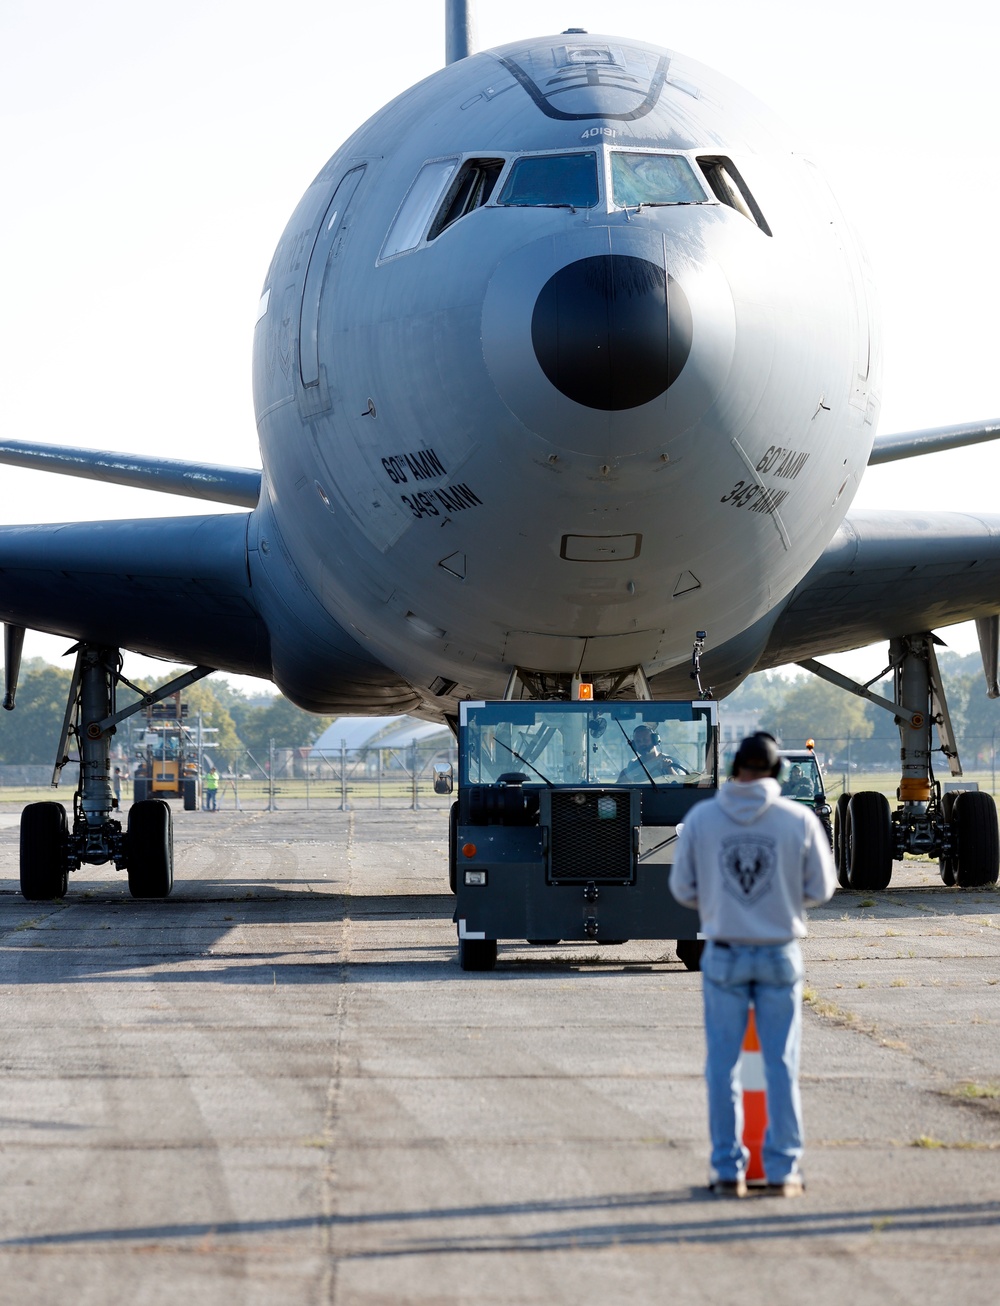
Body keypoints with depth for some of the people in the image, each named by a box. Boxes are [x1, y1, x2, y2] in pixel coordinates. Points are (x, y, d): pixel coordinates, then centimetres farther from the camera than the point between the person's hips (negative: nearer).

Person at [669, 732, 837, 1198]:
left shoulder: (701, 818, -4)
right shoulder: (799, 819, -6)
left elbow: (682, 888, 1)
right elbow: (821, 889, 0)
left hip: (724, 954, 0)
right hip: (780, 954, 0)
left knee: (723, 1064, 8)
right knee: (781, 1064, 8)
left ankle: (729, 1170, 10)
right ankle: (782, 1169, 10)